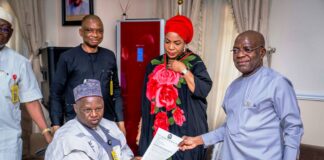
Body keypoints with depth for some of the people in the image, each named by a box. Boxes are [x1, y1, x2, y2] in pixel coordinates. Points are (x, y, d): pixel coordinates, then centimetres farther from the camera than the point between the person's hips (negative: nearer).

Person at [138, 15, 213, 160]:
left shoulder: (194, 62, -4)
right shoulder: (154, 65, 5)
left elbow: (204, 90, -18)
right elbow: (146, 99, 8)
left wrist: (184, 70, -18)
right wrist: (141, 129, 9)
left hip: (185, 129, -3)